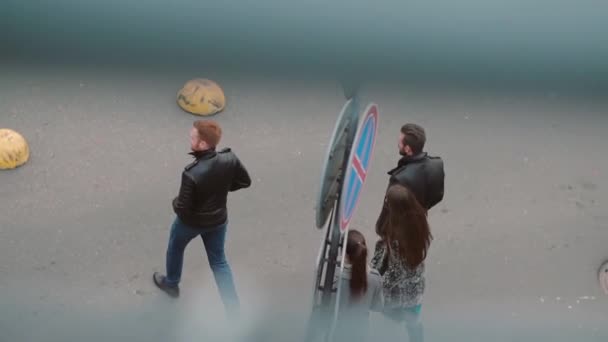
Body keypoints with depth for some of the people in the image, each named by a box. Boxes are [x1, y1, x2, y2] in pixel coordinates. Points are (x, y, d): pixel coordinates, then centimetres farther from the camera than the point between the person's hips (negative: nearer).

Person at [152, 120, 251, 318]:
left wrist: (175, 203, -5)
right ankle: (233, 309, 23)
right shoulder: (230, 159, -22)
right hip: (218, 220, 4)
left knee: (175, 248, 29)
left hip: (191, 222, -4)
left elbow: (182, 209, -27)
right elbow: (245, 181, -4)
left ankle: (171, 284, 55)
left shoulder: (192, 174, -37)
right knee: (219, 261, 22)